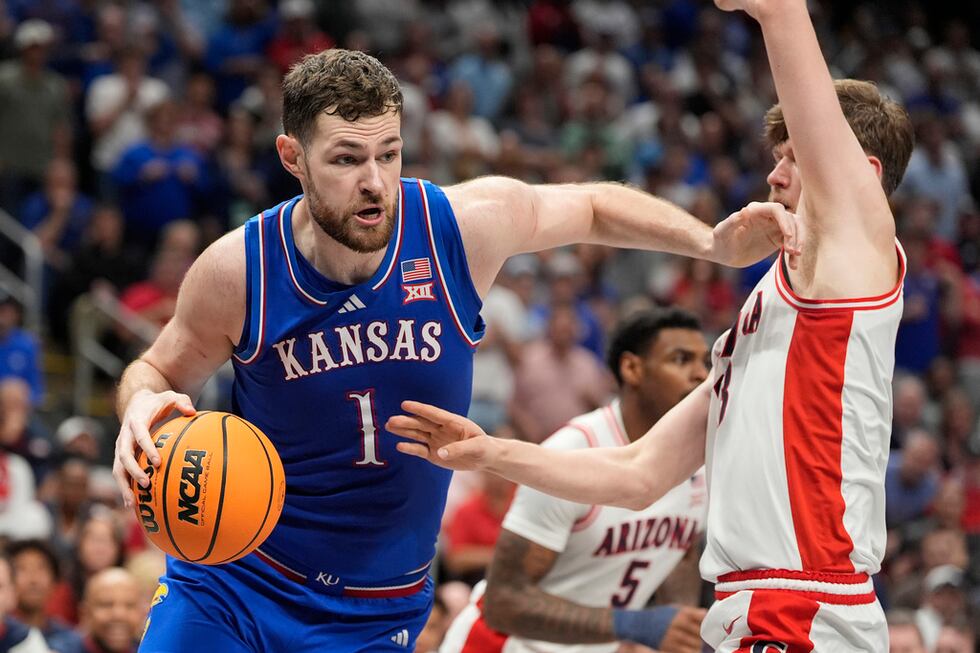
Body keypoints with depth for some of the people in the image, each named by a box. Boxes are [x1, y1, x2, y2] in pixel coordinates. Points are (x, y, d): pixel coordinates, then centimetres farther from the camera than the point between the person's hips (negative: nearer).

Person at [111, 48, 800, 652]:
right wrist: (143, 406, -18)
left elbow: (593, 206, 7)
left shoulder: (468, 224, -13)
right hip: (227, 582, 0)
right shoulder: (238, 269, -14)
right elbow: (162, 370, 6)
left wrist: (714, 243, -6)